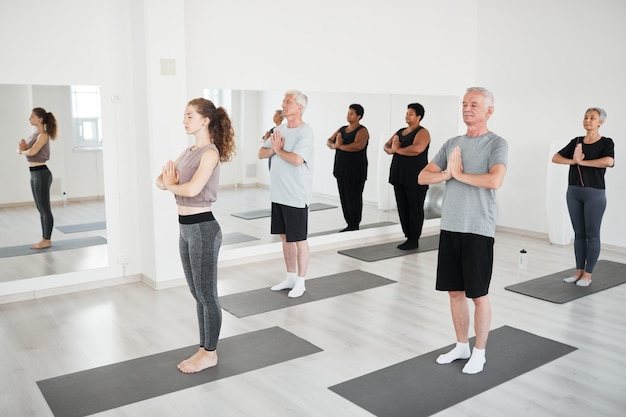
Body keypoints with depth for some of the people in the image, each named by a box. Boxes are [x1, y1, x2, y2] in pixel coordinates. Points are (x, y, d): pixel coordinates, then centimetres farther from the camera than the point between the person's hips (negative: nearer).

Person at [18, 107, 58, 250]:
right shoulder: (35, 134, 14)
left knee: (45, 209, -2)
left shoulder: (43, 135, -13)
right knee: (41, 209, 13)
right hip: (34, 174, 9)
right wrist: (22, 146, -9)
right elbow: (21, 150, 14)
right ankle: (45, 238, 20)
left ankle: (47, 240, 5)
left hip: (41, 173, -9)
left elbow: (32, 152, -24)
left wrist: (23, 151, -3)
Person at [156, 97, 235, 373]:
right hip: (186, 228, 9)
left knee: (207, 295, 4)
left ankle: (210, 354, 18)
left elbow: (192, 189, -29)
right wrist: (168, 179, -12)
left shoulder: (210, 153, -15)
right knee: (198, 294, 16)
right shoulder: (188, 151, 13)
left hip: (203, 228, -9)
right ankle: (204, 348, 29)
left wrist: (171, 185, -8)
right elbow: (161, 180, 12)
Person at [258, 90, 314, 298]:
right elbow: (261, 153, 11)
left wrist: (278, 149, -9)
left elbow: (297, 159, -26)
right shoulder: (279, 129, 11)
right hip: (278, 194, 8)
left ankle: (300, 282, 15)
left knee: (299, 240, 3)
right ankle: (290, 277, 29)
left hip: (296, 197, -8)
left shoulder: (305, 131, -13)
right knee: (285, 237, 16)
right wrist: (274, 148, -9)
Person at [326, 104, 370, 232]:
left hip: (355, 171, -7)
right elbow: (329, 141, 11)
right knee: (344, 197, 8)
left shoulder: (362, 131, -7)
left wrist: (340, 146, -15)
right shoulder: (342, 129, 16)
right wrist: (333, 145, -12)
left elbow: (358, 146, -25)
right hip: (341, 168, 7)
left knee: (354, 198, -4)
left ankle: (355, 226, 3)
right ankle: (349, 225, 16)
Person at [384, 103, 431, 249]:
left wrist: (397, 149, -14)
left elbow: (417, 149, -26)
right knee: (402, 208, 9)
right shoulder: (400, 131, 17)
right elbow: (386, 145, 16)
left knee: (415, 209, 0)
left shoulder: (422, 132, -7)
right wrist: (390, 149, -8)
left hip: (415, 177, -8)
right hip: (399, 175, 8)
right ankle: (408, 237, 18)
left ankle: (414, 240, 7)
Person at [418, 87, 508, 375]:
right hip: (449, 227, 6)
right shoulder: (452, 143, 12)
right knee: (455, 291, 13)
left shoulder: (496, 143, -5)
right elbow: (423, 177, 9)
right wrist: (447, 173, -10)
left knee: (478, 294, 4)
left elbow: (495, 181, -23)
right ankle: (461, 346, 29)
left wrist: (459, 173, -11)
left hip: (478, 230, -6)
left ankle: (479, 352, 19)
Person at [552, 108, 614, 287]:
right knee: (579, 233, 10)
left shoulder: (606, 142, -4)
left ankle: (587, 274, 9)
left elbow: (609, 161, -25)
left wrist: (582, 161, -18)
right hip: (573, 192, 5)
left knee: (592, 235, 2)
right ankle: (578, 271, 18)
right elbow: (555, 158, 2)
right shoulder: (576, 141, 9)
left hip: (594, 193, -5)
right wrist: (573, 161, -15)